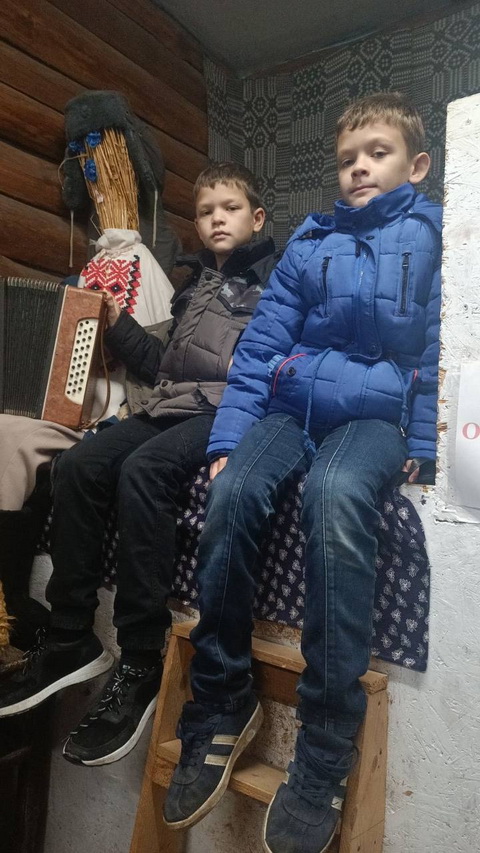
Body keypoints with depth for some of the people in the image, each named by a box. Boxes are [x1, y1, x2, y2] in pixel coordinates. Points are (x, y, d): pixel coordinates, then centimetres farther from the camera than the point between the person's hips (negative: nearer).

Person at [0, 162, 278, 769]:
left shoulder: (274, 279, 8)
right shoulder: (195, 284, 27)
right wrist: (118, 324, 16)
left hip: (229, 412, -6)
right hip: (171, 406, 7)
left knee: (142, 470, -31)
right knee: (78, 465, -14)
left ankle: (140, 664, -20)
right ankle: (70, 640, -5)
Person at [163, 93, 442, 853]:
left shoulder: (432, 233, 10)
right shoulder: (310, 241, 15)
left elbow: (439, 348, 3)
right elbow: (262, 343, 7)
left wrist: (421, 444, -8)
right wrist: (228, 435, -3)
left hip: (376, 414, -2)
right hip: (293, 405, 3)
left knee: (335, 497, -35)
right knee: (233, 494, -27)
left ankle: (325, 757, -23)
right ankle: (220, 709, -8)